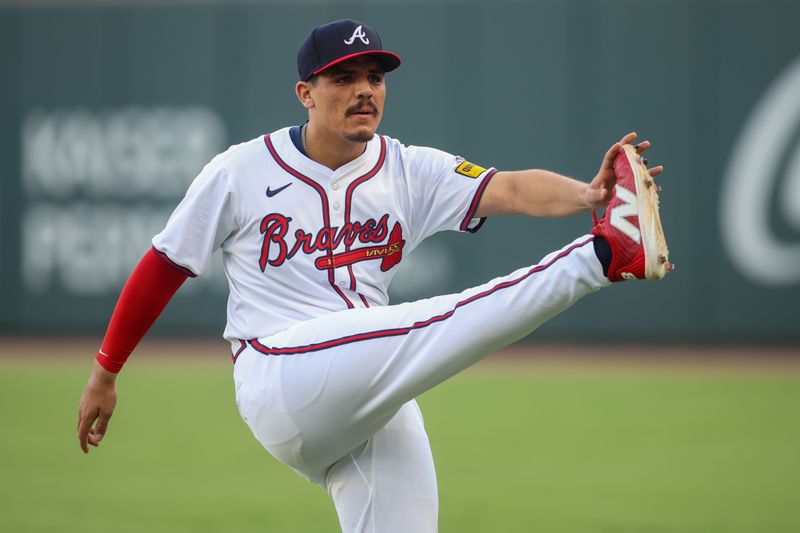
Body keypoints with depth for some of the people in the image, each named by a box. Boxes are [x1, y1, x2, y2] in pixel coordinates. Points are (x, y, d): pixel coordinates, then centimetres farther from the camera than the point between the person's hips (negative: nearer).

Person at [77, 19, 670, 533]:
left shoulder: (411, 172, 8)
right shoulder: (239, 172, 3)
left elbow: (510, 189, -9)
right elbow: (164, 267, 10)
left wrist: (589, 195, -29)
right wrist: (104, 375, 13)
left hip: (382, 403, 5)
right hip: (279, 382, -5)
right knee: (440, 327, -26)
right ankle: (612, 248, -34)